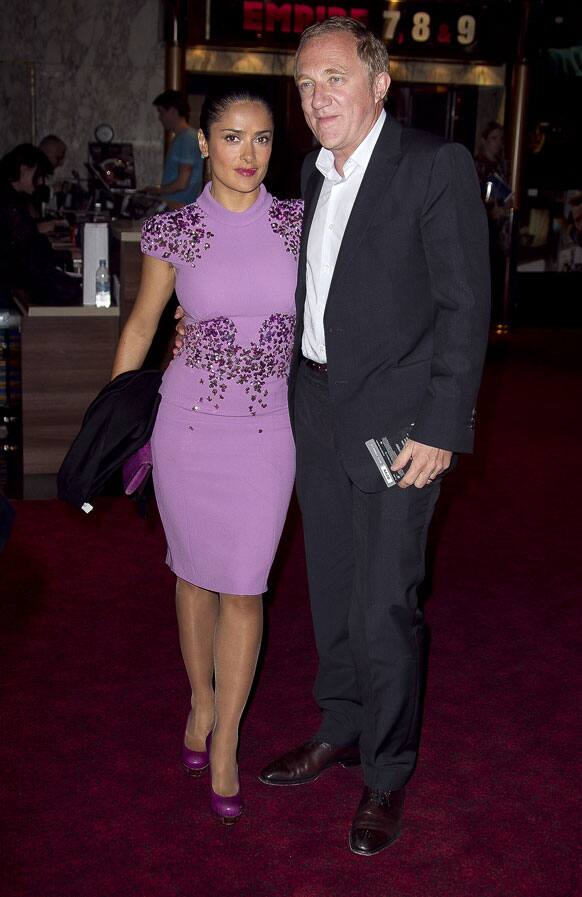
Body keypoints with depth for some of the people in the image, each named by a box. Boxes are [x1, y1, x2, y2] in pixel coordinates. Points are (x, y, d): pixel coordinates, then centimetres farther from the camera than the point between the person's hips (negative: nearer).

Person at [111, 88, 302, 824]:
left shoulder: (298, 222, -2)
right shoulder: (174, 230, -4)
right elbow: (139, 328, 6)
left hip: (268, 430, 0)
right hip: (188, 423, 0)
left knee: (243, 587, 3)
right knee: (196, 572, 14)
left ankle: (226, 740, 21)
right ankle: (201, 700, 39)